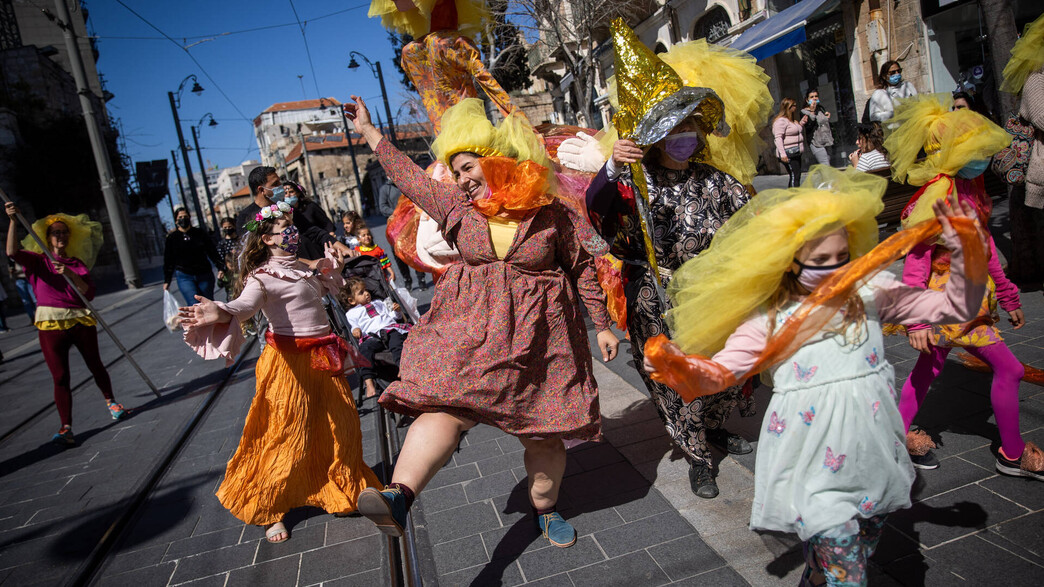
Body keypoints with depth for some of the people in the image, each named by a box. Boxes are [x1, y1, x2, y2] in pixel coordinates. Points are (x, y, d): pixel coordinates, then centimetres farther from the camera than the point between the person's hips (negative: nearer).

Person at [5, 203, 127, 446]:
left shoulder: (78, 264, 11)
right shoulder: (37, 261, 7)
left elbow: (88, 293, -2)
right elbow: (12, 252, -14)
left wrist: (69, 274, -17)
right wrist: (13, 221, -21)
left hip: (81, 321, 2)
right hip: (50, 325, -2)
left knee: (95, 366, 12)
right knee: (60, 377, -4)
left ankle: (111, 401, 34)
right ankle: (66, 428, -3)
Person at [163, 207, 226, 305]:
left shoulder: (199, 233, 7)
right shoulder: (172, 238, 6)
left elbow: (213, 252, 7)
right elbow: (168, 261, 10)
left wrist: (220, 268, -6)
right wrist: (167, 281, 7)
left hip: (205, 275, 1)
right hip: (185, 277, -1)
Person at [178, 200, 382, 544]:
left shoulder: (302, 268, 13)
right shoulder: (263, 276, -12)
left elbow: (330, 288, 33)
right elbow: (246, 303, -34)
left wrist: (334, 266, 19)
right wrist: (220, 313, -53)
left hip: (321, 357, 8)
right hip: (290, 361, -8)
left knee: (342, 426, 16)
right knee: (288, 437, -1)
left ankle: (342, 488, 39)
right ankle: (268, 511, 21)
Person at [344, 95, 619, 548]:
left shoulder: (551, 213, -4)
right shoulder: (457, 205, 4)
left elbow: (582, 269, 3)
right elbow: (408, 174, 13)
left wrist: (602, 325, 6)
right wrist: (368, 130, 19)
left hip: (537, 334, -1)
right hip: (471, 330, 2)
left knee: (543, 432, 9)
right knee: (445, 405, -21)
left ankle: (545, 508, 31)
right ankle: (398, 497, -32)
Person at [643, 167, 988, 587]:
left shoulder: (871, 292, 1)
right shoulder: (767, 321, -9)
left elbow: (955, 307, 5)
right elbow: (717, 373, -15)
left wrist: (964, 252, -9)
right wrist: (677, 364, -35)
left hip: (873, 458, 4)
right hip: (816, 471, -4)